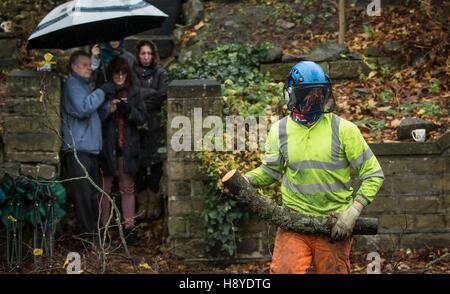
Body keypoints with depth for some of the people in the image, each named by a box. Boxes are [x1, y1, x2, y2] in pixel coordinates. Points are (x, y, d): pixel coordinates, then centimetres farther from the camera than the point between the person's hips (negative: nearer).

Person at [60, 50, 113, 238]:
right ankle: (88, 234, -8)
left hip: (91, 148, 10)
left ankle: (94, 232, 18)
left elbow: (94, 114, 32)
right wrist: (102, 92, -15)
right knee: (83, 194, -9)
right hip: (77, 149, -10)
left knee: (93, 194, 12)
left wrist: (109, 107, 13)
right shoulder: (72, 84, -6)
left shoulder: (84, 85, 24)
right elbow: (82, 109, -21)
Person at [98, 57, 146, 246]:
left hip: (127, 146, 2)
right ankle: (103, 228, 9)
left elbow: (142, 117, 4)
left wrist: (128, 110, -14)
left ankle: (129, 228, 8)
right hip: (106, 145, -2)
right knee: (105, 188, 4)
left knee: (128, 188, 5)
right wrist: (108, 110, -20)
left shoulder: (133, 93, 8)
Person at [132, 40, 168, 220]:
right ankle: (142, 203, 6)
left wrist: (142, 97, -5)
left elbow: (162, 97, -3)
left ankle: (154, 203, 3)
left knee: (156, 163, -4)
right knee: (139, 164, 0)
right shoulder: (132, 73, 10)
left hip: (155, 125, 0)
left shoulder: (161, 74, 9)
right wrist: (152, 93, -6)